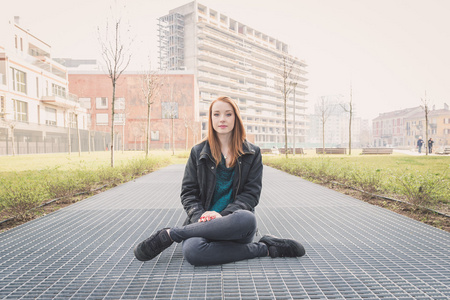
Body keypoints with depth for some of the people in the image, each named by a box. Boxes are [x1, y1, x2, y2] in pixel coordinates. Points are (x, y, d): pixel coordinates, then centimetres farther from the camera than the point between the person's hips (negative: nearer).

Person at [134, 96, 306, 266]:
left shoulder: (252, 154, 10)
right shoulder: (198, 152, 12)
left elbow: (252, 193, 2)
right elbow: (188, 192, 8)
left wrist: (224, 215, -15)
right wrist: (200, 216, -14)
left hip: (235, 221, 1)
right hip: (204, 223, -1)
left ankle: (168, 235, -21)